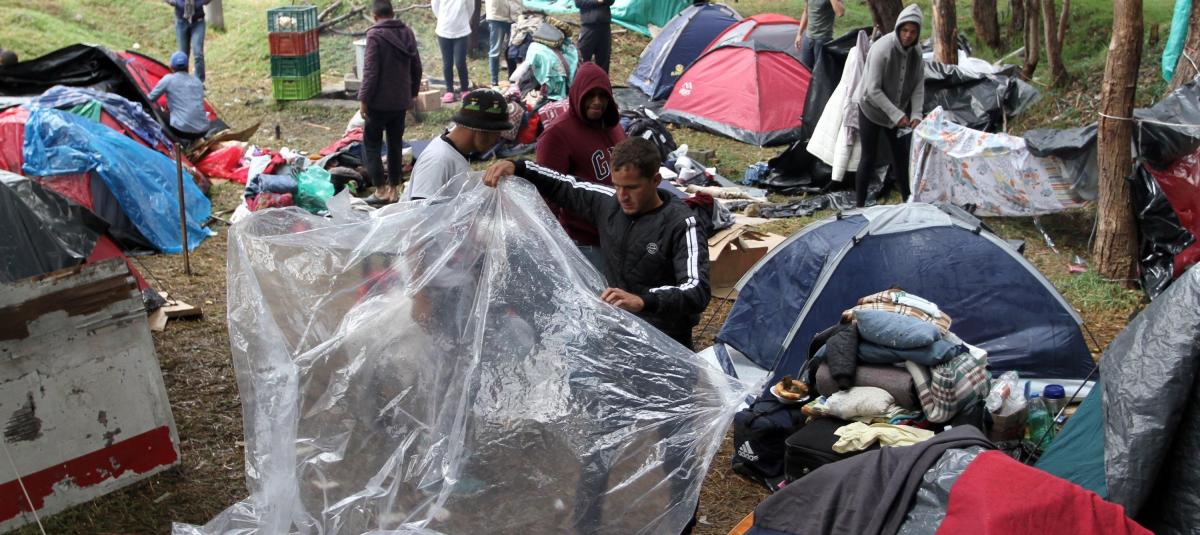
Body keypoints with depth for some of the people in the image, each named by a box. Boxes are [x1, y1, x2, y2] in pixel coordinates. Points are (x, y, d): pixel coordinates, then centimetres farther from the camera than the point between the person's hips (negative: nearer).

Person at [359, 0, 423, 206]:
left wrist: (363, 98, -10)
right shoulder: (407, 32, 6)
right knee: (396, 143, 13)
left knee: (371, 144, 5)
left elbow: (370, 71, -17)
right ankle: (393, 189, 16)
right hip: (401, 100, 6)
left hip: (379, 101, -6)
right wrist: (412, 93, 21)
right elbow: (416, 67, 10)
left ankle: (381, 189, 1)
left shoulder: (375, 35, -13)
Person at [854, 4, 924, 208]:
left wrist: (916, 114, -14)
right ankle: (859, 204, 6)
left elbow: (918, 86, 0)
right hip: (871, 110, -6)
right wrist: (896, 114, -26)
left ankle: (908, 200, 23)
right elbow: (873, 90, -27)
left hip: (896, 112, 6)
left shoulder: (916, 52, -7)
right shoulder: (882, 49, -27)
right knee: (869, 157, -3)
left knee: (901, 154, 11)